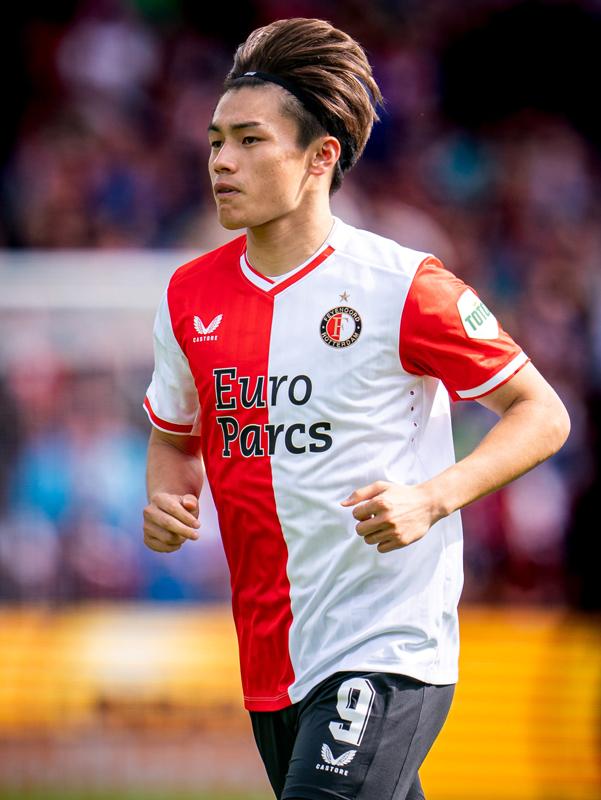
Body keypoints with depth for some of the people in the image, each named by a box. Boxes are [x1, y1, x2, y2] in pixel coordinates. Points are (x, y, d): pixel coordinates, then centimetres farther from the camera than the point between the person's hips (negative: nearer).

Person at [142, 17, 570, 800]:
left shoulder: (404, 287, -10)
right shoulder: (191, 295, 6)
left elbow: (543, 415, -3)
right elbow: (175, 435, 22)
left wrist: (432, 499, -18)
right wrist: (166, 501, -1)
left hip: (390, 651, -6)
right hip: (271, 663, 6)